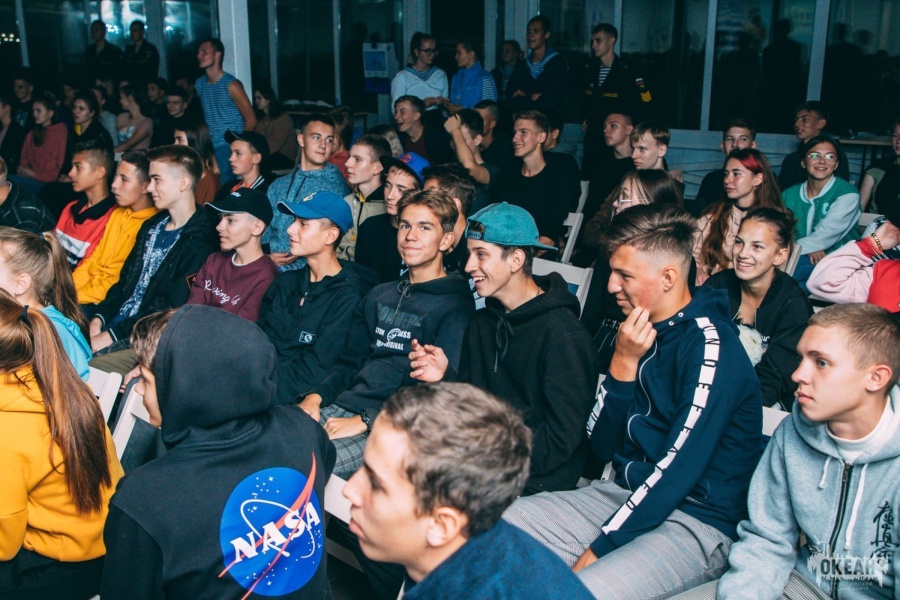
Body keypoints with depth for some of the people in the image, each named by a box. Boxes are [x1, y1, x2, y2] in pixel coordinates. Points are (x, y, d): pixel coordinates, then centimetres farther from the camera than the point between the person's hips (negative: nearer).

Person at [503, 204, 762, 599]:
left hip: (698, 520, -7)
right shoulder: (638, 332, 7)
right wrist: (623, 365, -9)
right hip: (626, 493, 7)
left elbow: (678, 470, -20)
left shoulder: (711, 347, -16)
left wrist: (598, 548, -17)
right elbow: (602, 446, 4)